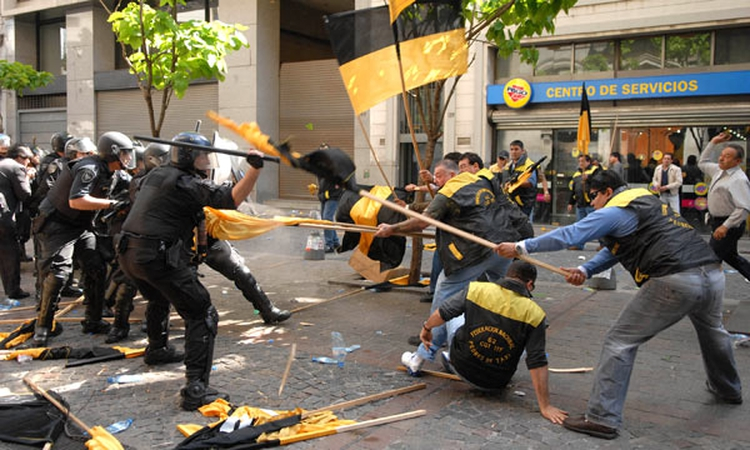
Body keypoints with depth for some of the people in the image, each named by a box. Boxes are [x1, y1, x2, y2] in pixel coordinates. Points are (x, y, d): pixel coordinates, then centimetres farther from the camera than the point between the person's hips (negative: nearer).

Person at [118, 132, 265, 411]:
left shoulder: (154, 175, 16)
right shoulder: (186, 183, -9)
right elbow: (231, 199, -23)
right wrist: (254, 169, -31)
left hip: (128, 256, 9)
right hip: (158, 259, -9)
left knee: (159, 299, 37)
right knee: (202, 317, -6)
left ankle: (157, 349, 57)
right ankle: (195, 390, -13)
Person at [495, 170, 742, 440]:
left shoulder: (616, 212, -2)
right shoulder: (646, 201, 25)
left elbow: (569, 235, -6)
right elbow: (616, 248, 22)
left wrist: (521, 247, -2)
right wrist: (585, 270, 9)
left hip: (675, 281, -9)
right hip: (713, 274, 10)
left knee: (620, 341, -2)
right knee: (711, 329, 37)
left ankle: (602, 418, -1)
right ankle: (727, 389, 61)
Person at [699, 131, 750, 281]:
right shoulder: (719, 170, 6)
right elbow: (703, 163, 25)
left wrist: (725, 226, -32)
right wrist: (713, 143, 15)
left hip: (730, 225, -10)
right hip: (718, 221, 10)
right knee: (730, 256, 22)